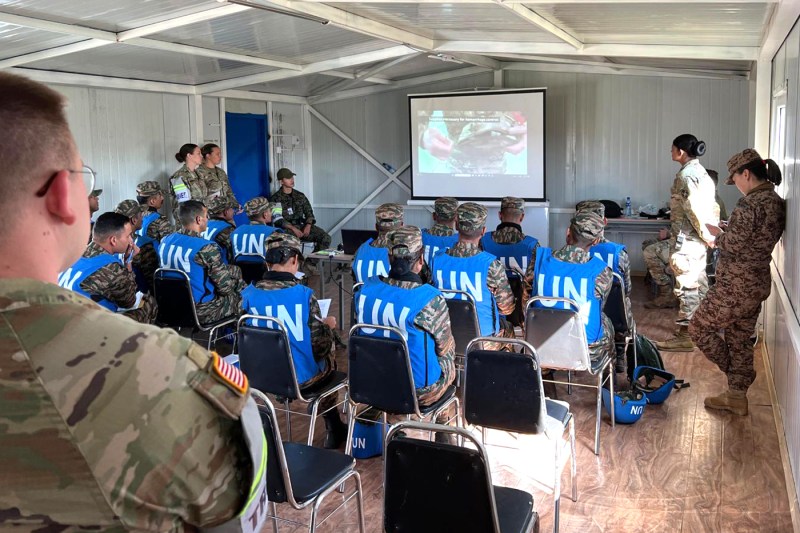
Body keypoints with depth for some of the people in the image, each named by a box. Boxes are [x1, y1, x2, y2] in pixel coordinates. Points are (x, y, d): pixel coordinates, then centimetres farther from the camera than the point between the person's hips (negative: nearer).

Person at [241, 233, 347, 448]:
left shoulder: (249, 295, -8)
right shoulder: (303, 295, -19)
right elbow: (320, 346, -14)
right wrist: (328, 326, 7)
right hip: (301, 377, -4)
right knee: (328, 358, 30)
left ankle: (333, 429, 44)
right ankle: (333, 430, 40)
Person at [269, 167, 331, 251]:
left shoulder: (300, 196, 17)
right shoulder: (275, 198, 1)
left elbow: (309, 212, 16)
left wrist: (308, 224, -6)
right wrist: (293, 228, -20)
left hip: (302, 226, 5)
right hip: (286, 229, -5)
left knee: (326, 238, -19)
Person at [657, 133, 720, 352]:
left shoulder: (686, 174, -16)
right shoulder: (699, 170, 14)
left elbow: (693, 209, -21)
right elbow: (711, 205, 15)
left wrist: (706, 234, -14)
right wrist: (711, 231, 13)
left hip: (686, 238, -10)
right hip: (697, 237, 10)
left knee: (686, 285, -6)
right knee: (699, 283, 17)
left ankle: (684, 336, -2)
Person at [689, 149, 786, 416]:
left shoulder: (751, 203, -21)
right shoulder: (777, 202, 9)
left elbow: (734, 245, -21)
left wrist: (718, 235, -3)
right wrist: (723, 236, 10)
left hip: (736, 286, -9)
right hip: (757, 283, 9)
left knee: (699, 327, 4)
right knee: (739, 339, 18)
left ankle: (740, 379, 15)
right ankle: (737, 396, 28)